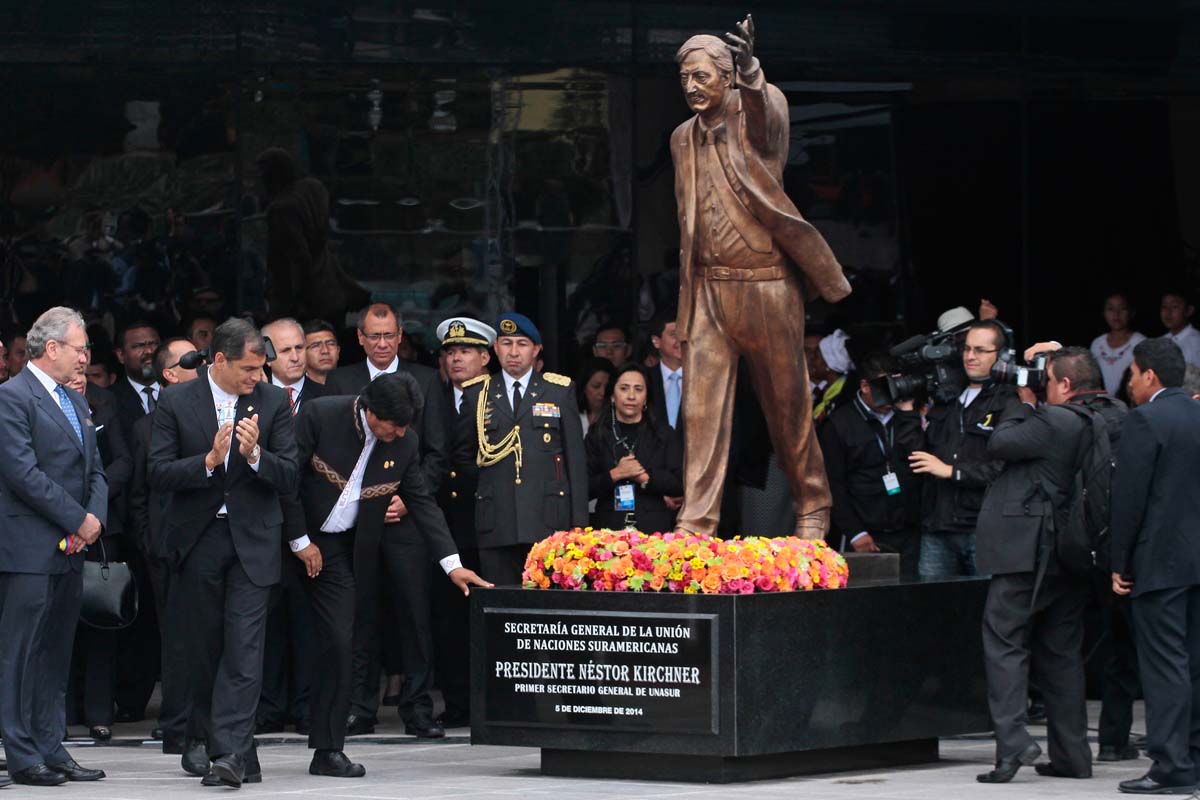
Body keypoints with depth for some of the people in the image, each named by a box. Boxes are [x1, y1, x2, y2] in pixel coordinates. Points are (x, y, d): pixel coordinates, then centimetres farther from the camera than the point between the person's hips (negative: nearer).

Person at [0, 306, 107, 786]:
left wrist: (95, 517, -2)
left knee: (55, 655, 10)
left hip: (70, 548, 9)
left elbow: (95, 471, 18)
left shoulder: (75, 402, 18)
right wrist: (77, 520, -13)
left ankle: (52, 751, 14)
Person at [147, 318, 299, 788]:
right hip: (198, 538, 1)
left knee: (244, 648, -11)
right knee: (204, 648, 7)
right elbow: (158, 475, -5)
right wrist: (209, 460, -19)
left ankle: (230, 753, -17)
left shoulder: (273, 402, 2)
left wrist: (255, 454, -18)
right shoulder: (176, 404, 0)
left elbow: (289, 479, 0)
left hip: (253, 538, -1)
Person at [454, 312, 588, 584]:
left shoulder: (560, 391, 10)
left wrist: (578, 524, 2)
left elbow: (576, 459, 7)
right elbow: (462, 455, 23)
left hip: (548, 521, -1)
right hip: (496, 526, 1)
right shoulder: (477, 394, 13)